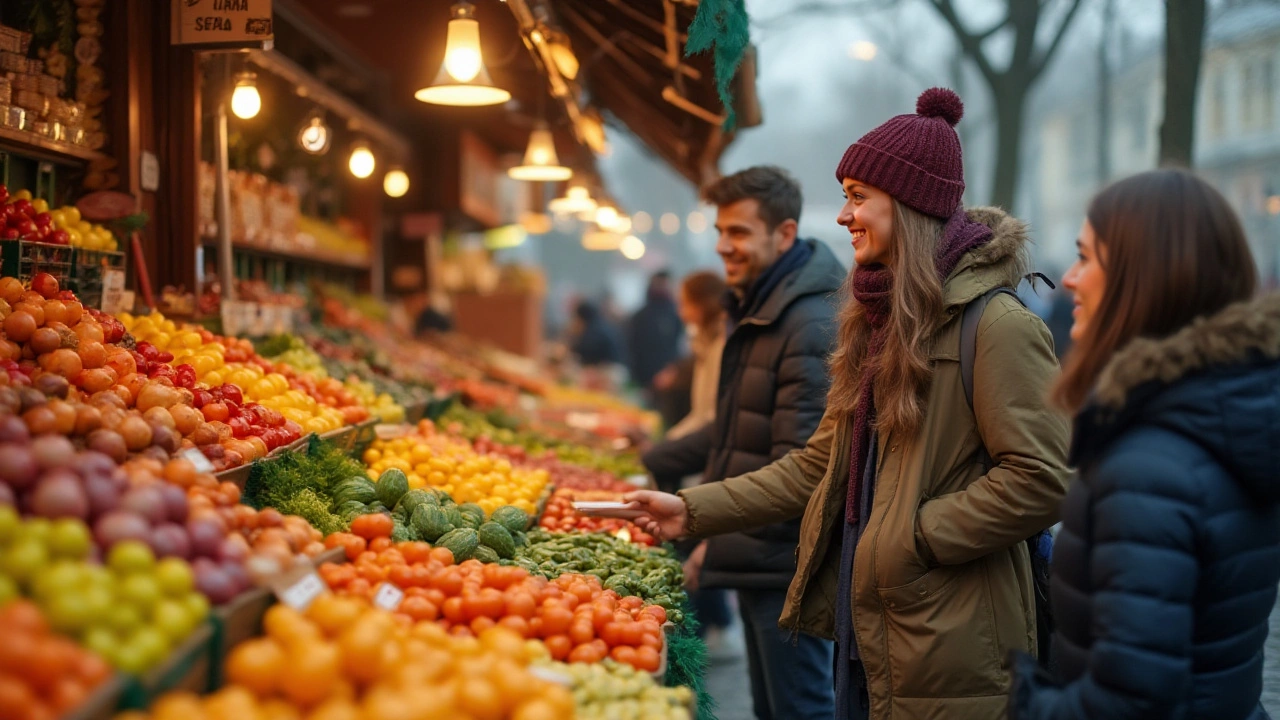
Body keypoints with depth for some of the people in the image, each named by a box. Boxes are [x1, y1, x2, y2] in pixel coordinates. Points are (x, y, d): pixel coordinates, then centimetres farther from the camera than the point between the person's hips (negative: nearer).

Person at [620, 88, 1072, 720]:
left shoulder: (997, 325, -14)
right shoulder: (880, 324, 14)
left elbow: (1039, 482, -20)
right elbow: (821, 464, 15)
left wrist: (911, 537, -17)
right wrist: (694, 511, 10)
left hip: (949, 650, -8)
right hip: (865, 630, 8)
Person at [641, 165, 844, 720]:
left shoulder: (813, 328, -21)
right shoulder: (754, 312, 12)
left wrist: (719, 548, -20)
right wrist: (652, 466, 18)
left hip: (787, 565, -10)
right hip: (757, 557, 10)